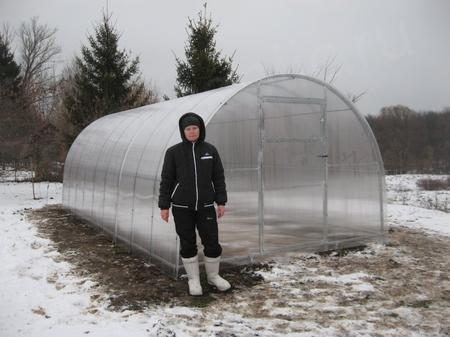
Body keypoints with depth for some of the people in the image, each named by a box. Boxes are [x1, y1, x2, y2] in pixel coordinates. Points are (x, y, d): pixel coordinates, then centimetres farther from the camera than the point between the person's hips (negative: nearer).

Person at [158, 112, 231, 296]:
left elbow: (218, 177, 4)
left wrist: (221, 202, 1)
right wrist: (164, 206, -4)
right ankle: (193, 279, 24)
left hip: (205, 206, 2)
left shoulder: (210, 150, 0)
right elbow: (166, 180, -2)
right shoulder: (173, 152, -5)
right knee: (188, 244, 6)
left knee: (212, 242, 3)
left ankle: (213, 275, 26)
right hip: (182, 207, -1)